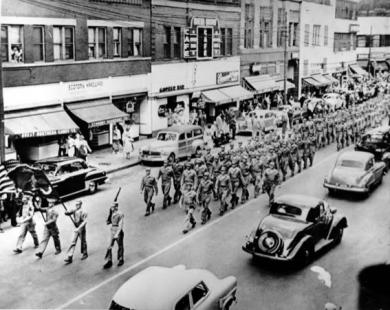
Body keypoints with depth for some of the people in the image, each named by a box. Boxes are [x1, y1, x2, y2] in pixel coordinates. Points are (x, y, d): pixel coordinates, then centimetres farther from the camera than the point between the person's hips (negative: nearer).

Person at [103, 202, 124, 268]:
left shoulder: (120, 214, -17)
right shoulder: (112, 213, 4)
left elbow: (120, 225, -21)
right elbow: (109, 221, 16)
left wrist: (117, 234, -26)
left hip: (118, 232, -6)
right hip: (112, 231, 6)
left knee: (120, 246, 11)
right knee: (109, 247, 0)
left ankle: (120, 260, 29)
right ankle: (109, 261, 4)